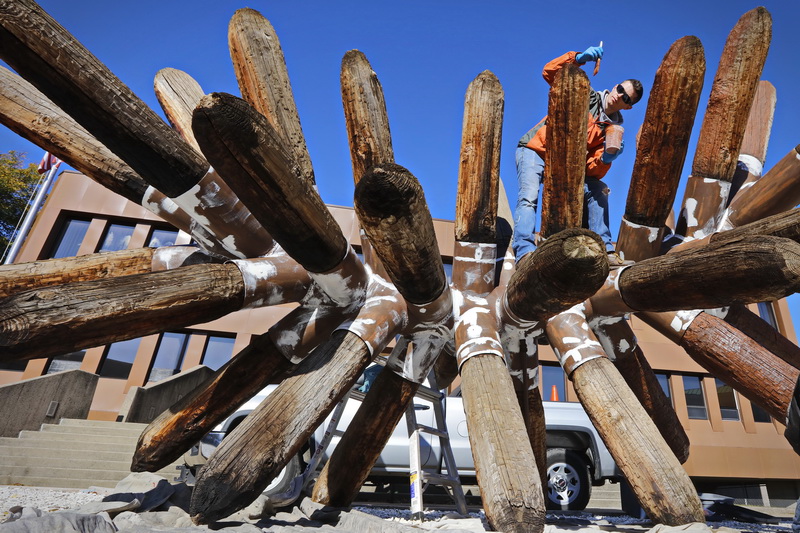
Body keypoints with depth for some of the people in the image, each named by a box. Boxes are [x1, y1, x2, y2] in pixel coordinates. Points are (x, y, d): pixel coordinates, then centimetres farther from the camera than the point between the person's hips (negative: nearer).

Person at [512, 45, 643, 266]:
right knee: (529, 196, -27)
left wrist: (606, 159, -26)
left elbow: (592, 170, -5)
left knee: (597, 190, -5)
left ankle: (604, 251, 0)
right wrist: (580, 57, -22)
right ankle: (524, 252, -36)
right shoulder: (588, 96, -1)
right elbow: (550, 72, -9)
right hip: (534, 151, -4)